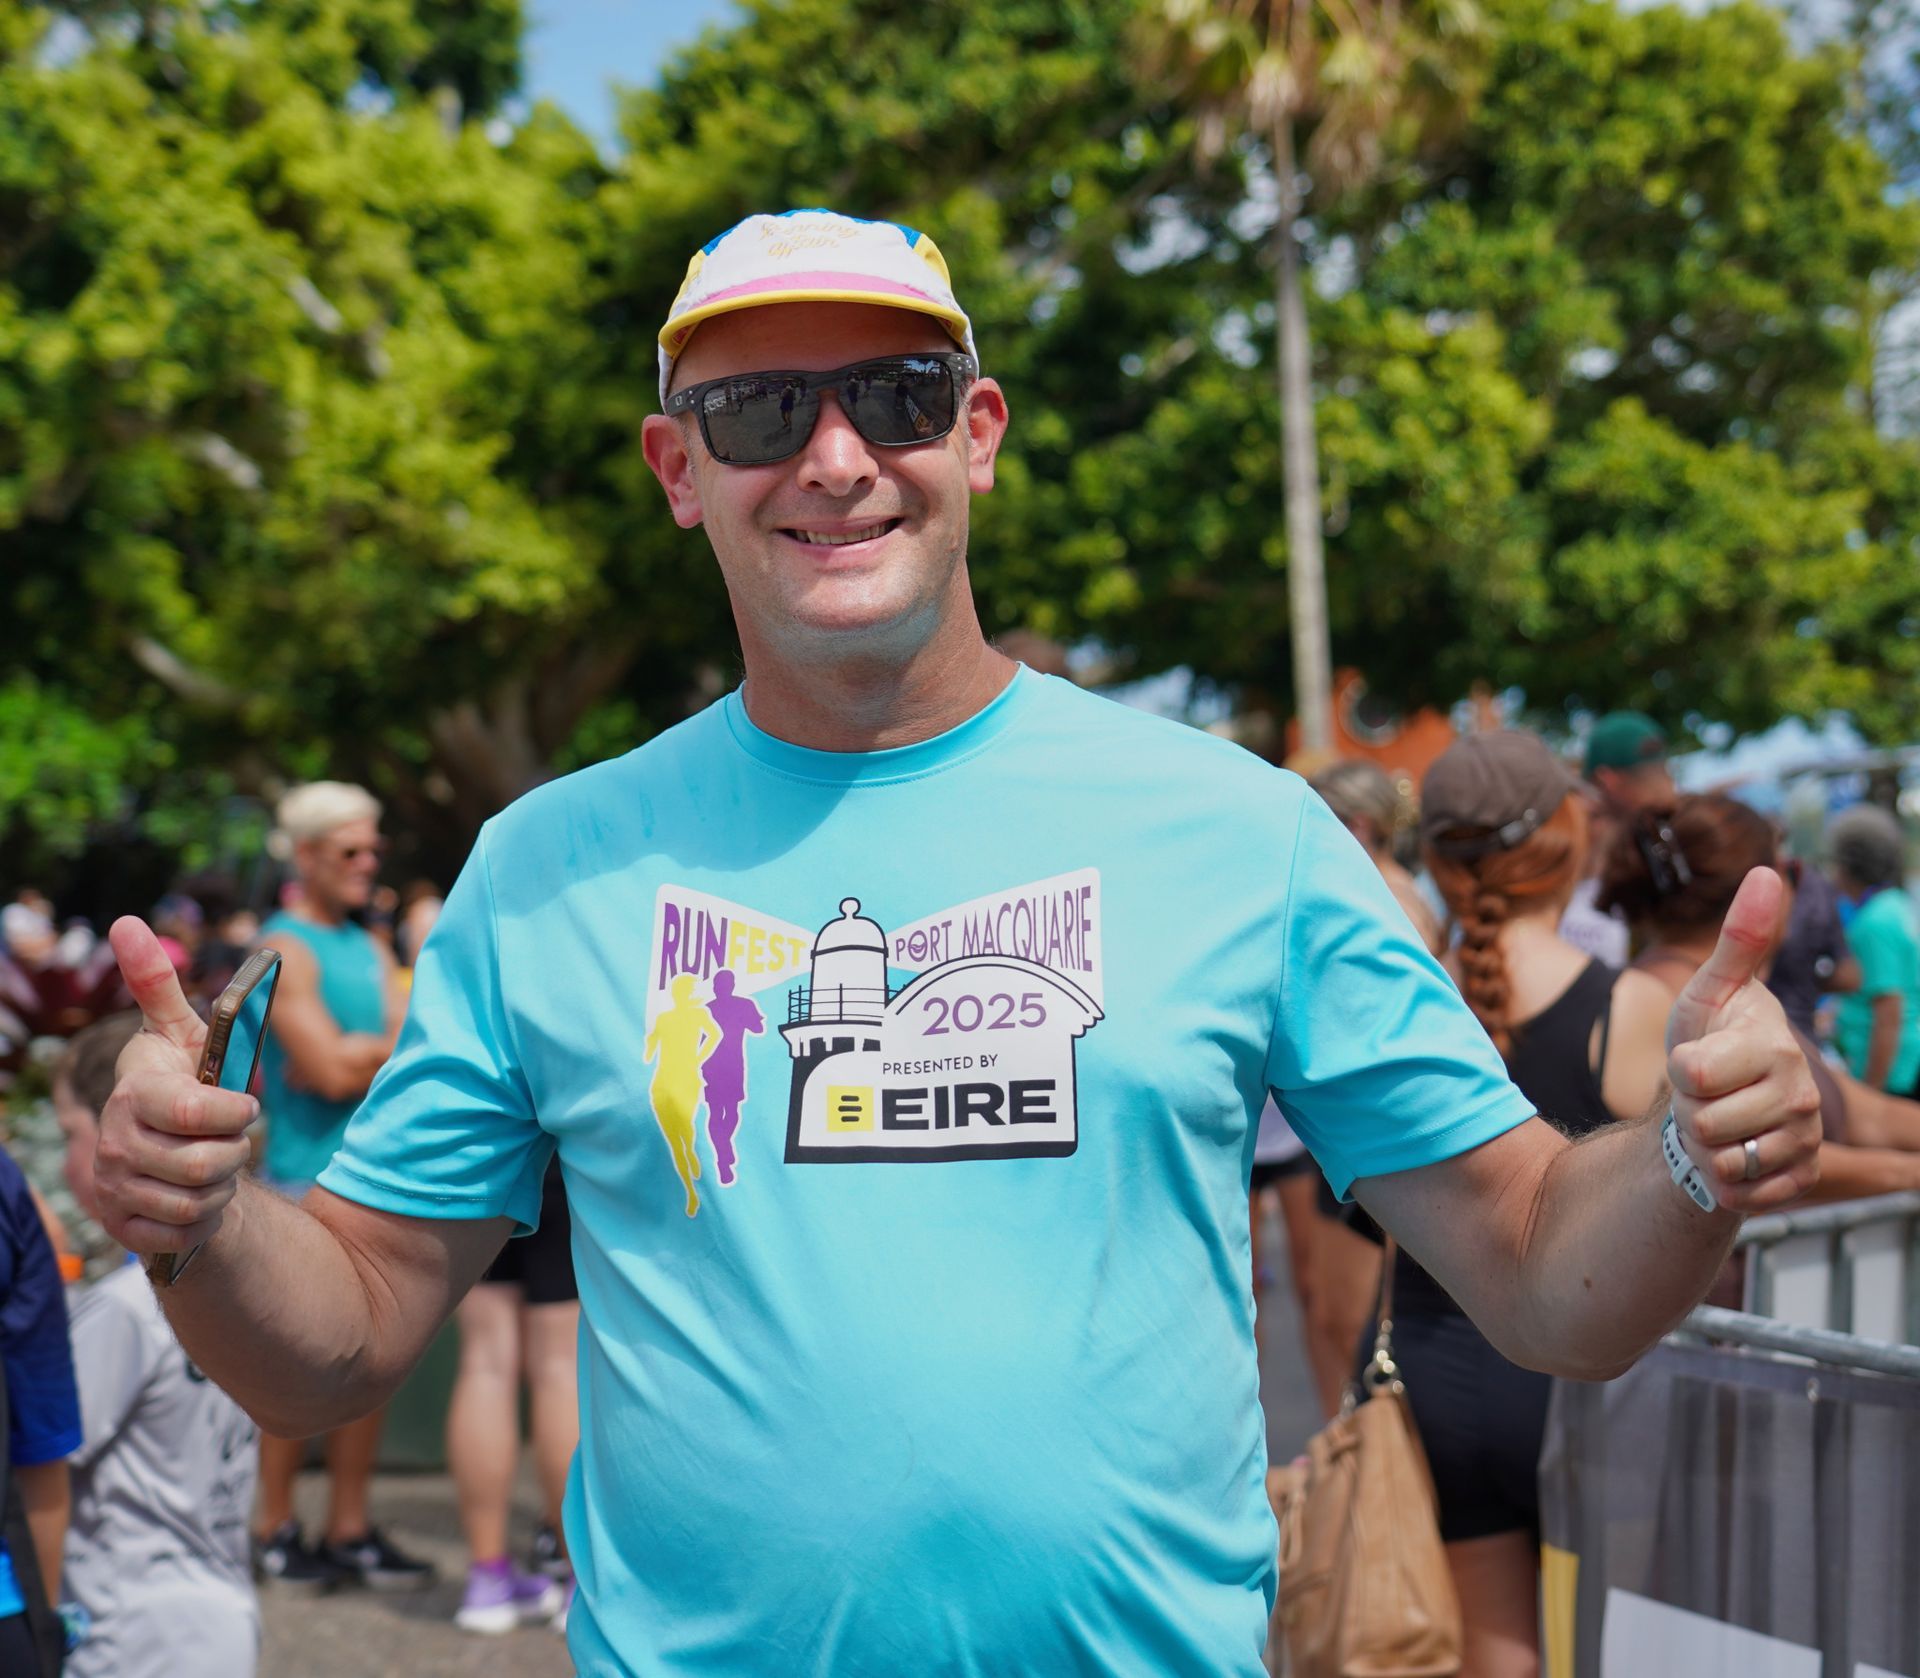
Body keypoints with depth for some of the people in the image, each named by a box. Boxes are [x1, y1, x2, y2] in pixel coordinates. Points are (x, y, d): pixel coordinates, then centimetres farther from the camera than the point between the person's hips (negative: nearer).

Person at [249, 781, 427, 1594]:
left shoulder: (369, 948, 18)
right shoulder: (284, 950, -7)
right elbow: (330, 1068, -15)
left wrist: (356, 1056, -10)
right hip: (309, 1182, -7)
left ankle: (350, 1529, 14)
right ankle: (274, 1530, 7)